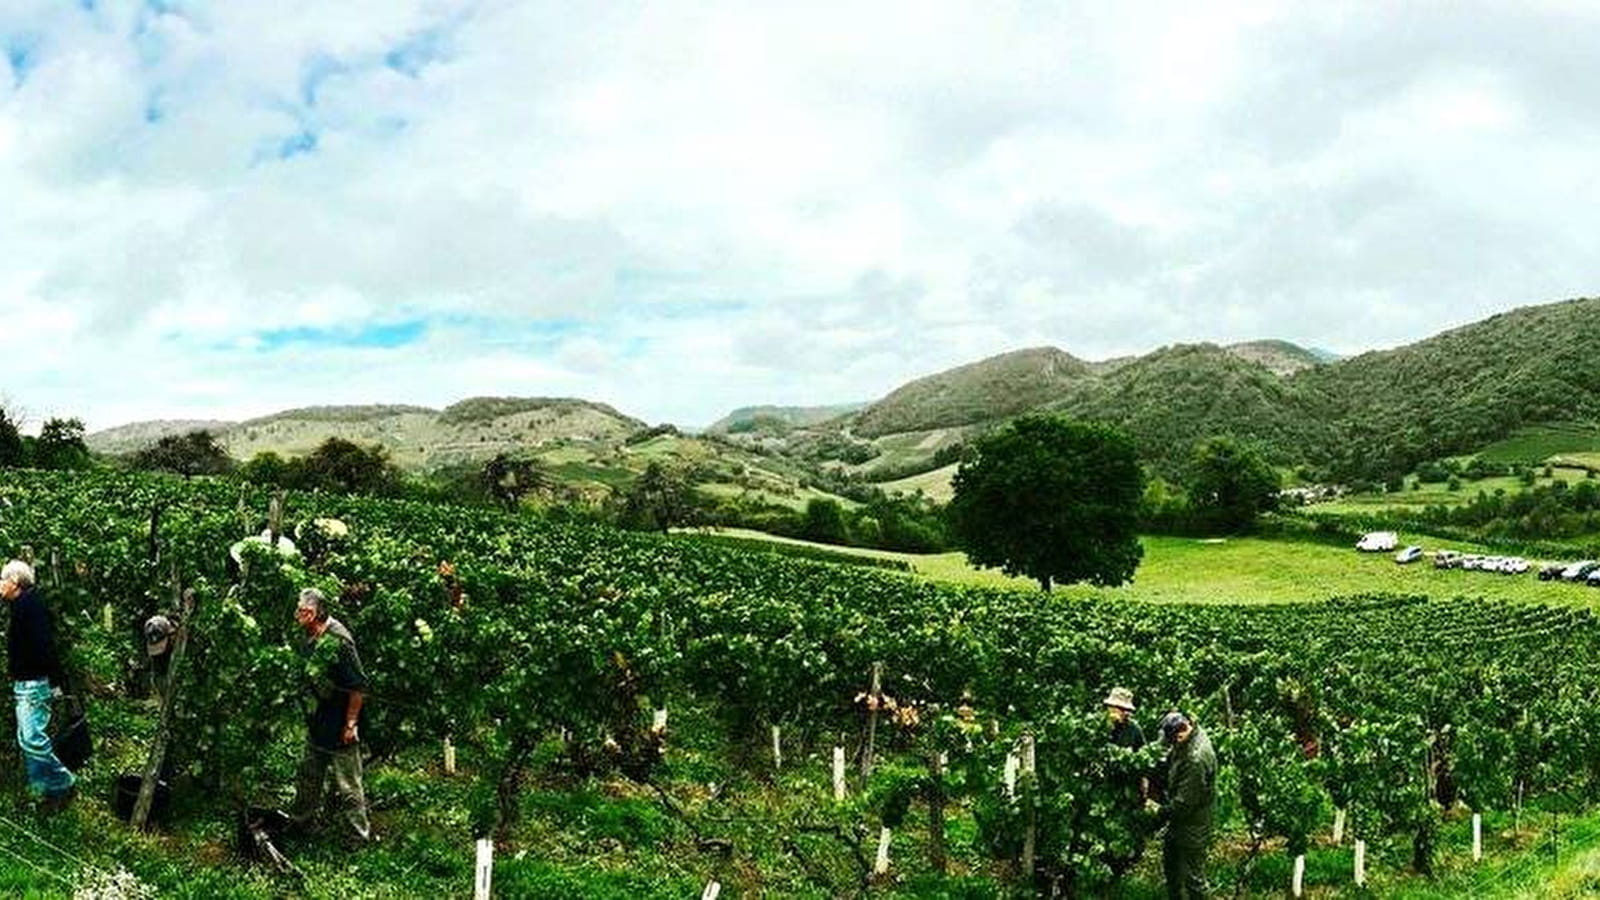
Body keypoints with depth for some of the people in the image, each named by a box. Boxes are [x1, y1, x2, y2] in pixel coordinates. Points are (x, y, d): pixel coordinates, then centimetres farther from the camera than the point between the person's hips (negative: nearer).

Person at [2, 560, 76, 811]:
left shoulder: (30, 604, -16)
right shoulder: (20, 605, 16)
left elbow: (44, 644, -22)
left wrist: (54, 682, -26)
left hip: (35, 683, -11)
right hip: (24, 683, 11)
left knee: (32, 738, -13)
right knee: (26, 738, 12)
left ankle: (64, 784, -4)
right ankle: (45, 789, 18)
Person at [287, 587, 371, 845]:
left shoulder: (339, 641, -25)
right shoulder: (309, 640, 2)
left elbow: (357, 686, -22)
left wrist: (351, 723, -20)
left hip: (339, 727, -9)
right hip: (316, 722, 9)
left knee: (347, 785, 1)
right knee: (308, 777, 24)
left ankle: (359, 837, 13)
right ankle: (299, 821, 43)